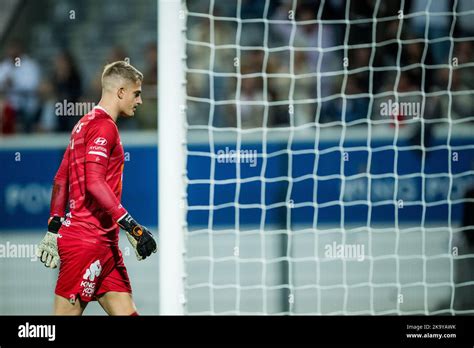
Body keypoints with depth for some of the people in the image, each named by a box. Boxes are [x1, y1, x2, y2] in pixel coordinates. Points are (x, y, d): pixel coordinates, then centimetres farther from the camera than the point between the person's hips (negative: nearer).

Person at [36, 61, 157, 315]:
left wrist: (54, 230, 24)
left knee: (125, 311, 3)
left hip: (104, 243, 10)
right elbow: (94, 182, -22)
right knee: (68, 312, -8)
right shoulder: (104, 126, -11)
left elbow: (61, 180, 22)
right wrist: (131, 227, -23)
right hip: (87, 240, -10)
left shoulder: (85, 124, 19)